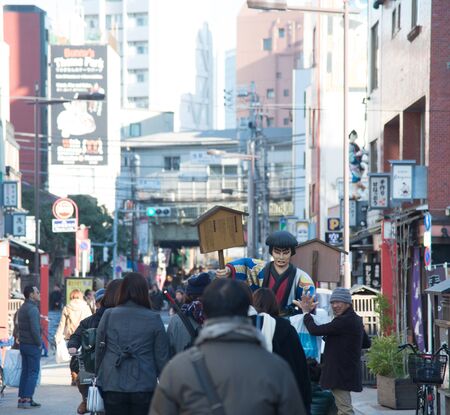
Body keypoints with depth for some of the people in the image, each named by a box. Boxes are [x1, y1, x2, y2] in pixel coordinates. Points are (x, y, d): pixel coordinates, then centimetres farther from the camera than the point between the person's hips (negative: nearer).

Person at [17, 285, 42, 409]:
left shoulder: (22, 308, 14)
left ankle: (22, 398, 11)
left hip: (23, 343, 9)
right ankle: (27, 399, -9)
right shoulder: (33, 309, -17)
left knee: (25, 371, 11)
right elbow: (35, 329, -23)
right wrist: (39, 343, -10)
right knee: (33, 372, -5)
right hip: (32, 345, -9)